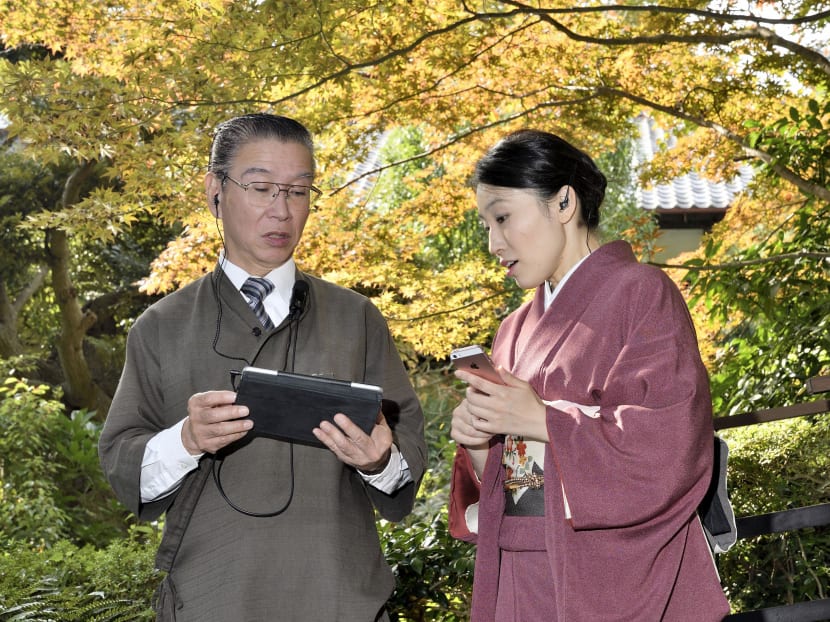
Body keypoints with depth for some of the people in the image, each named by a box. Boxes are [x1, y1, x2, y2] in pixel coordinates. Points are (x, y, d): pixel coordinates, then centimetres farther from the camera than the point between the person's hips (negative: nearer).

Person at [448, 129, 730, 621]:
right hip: (521, 577, 6)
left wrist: (541, 419, -15)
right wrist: (477, 444, -5)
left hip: (615, 577, -6)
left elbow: (673, 442, -16)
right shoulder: (517, 330, 14)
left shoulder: (639, 293, -6)